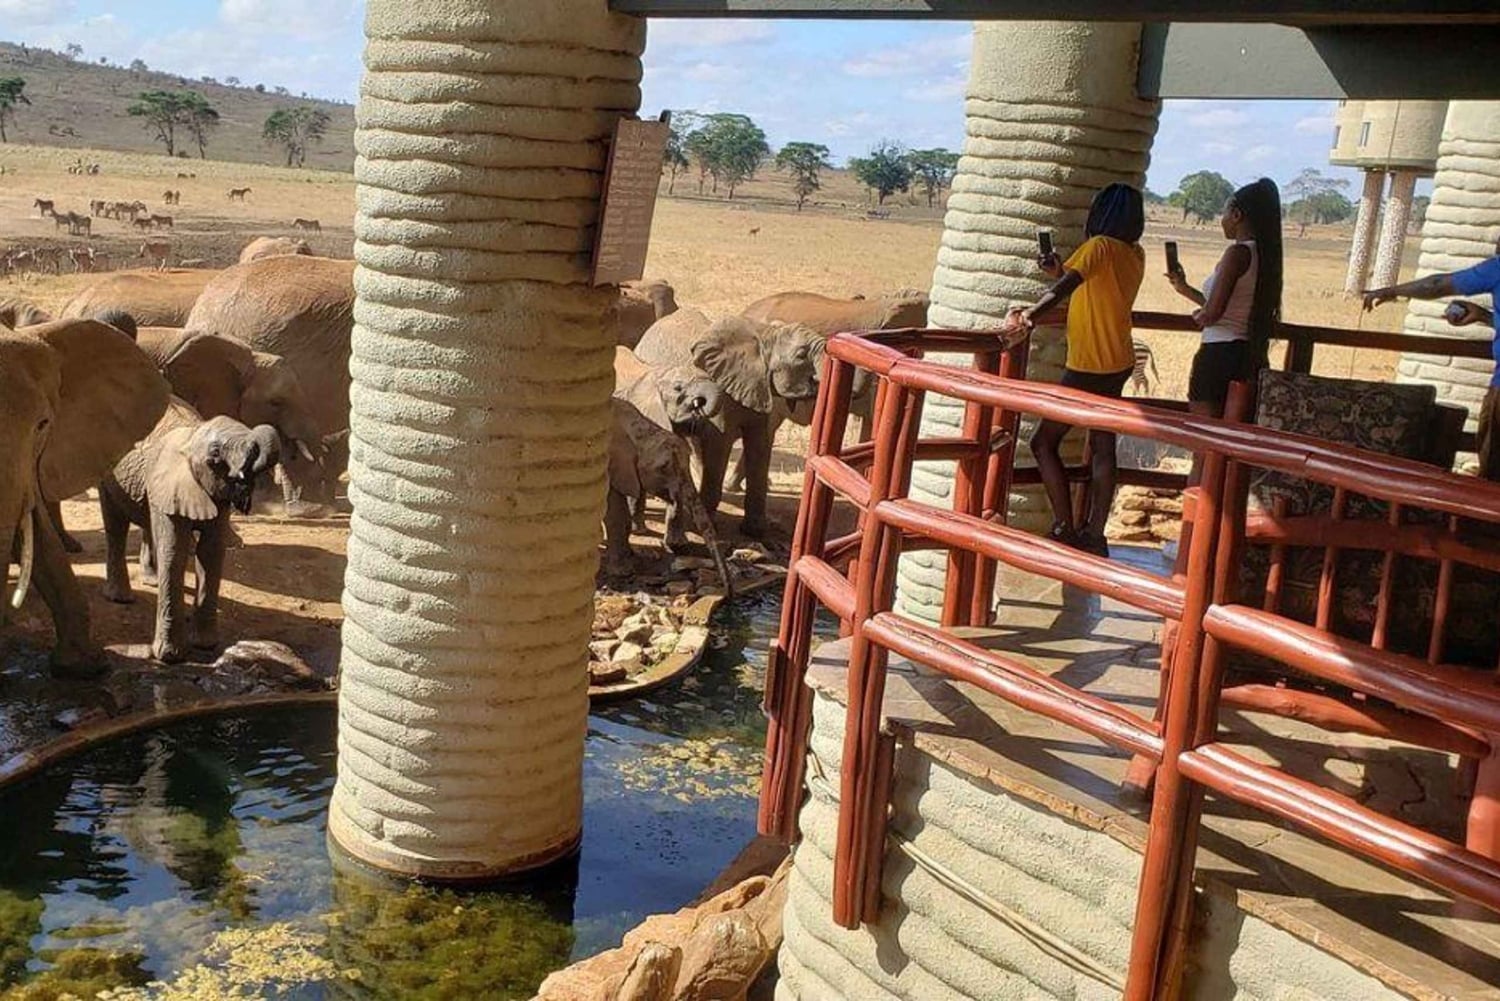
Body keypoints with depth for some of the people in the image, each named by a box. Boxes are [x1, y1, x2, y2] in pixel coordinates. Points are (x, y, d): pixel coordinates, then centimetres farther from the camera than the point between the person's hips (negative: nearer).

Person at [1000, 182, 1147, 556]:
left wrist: (1029, 315, -42)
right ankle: (1094, 534, 15)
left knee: (1044, 442, -1)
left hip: (1089, 367, -8)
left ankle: (1064, 529, -3)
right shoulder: (1135, 254, 9)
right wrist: (1062, 273, 5)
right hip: (1118, 363, 9)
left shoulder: (1100, 246, -15)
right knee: (1103, 446, 10)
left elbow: (1065, 286, -31)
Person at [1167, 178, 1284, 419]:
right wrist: (1185, 289, 28)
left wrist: (1197, 316, 2)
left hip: (1220, 352, -9)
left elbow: (1212, 313, -21)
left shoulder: (1238, 252, -14)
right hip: (1249, 353, 9)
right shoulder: (1263, 254, 12)